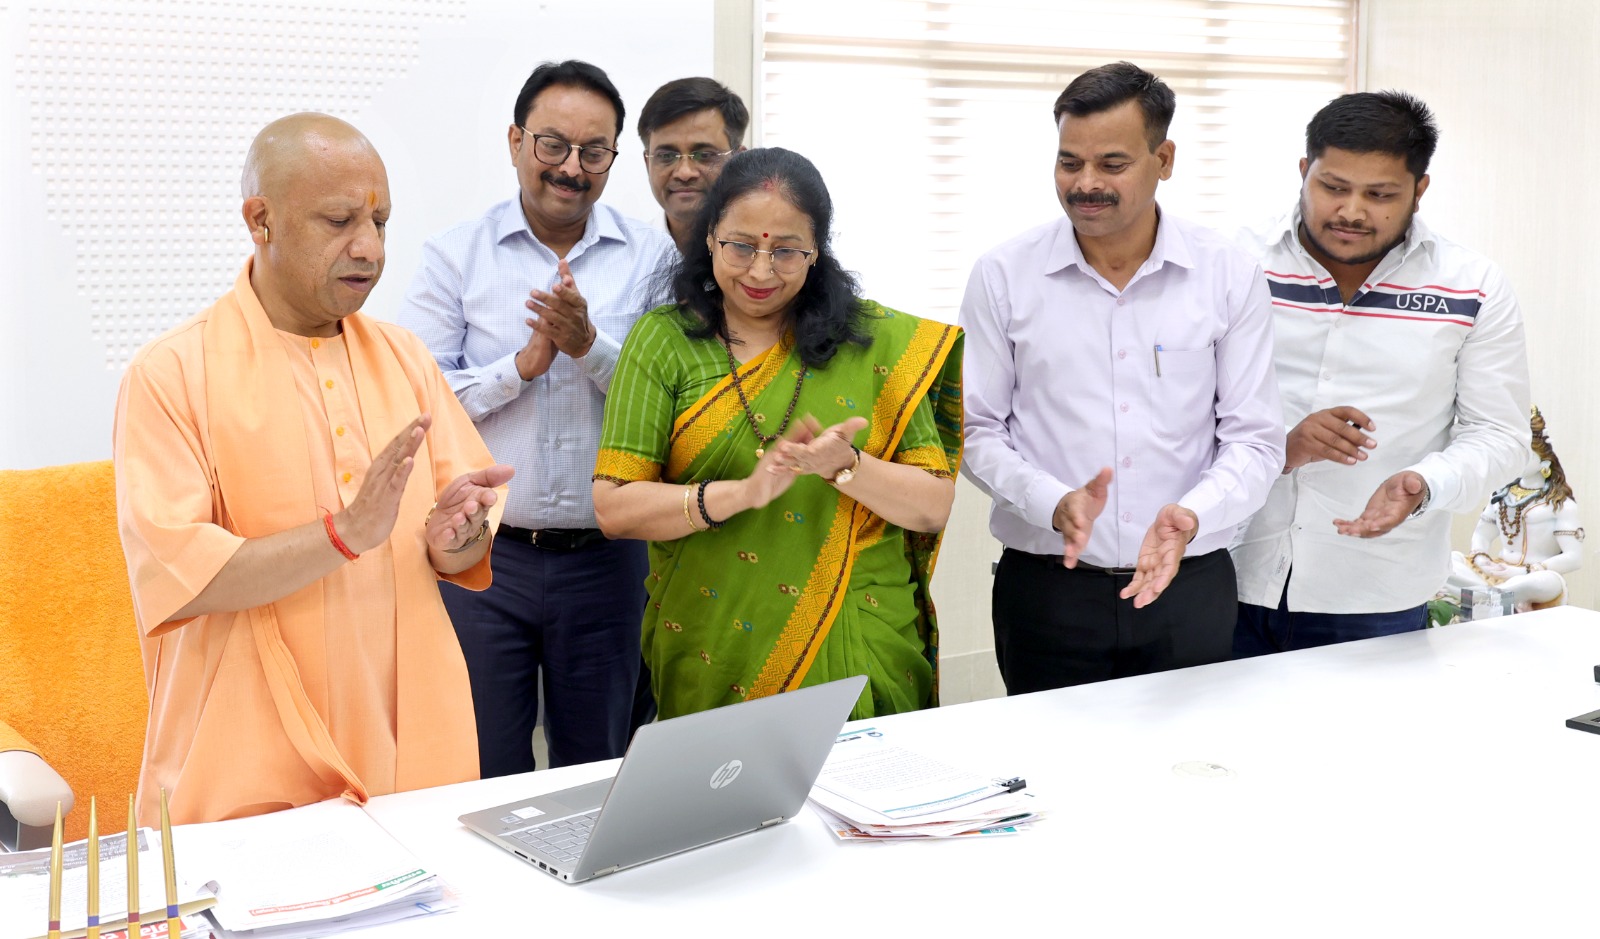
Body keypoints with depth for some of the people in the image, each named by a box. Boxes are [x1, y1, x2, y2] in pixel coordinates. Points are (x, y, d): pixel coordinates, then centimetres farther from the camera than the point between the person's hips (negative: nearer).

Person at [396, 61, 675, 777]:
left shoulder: (652, 258, 4)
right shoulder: (454, 256, 2)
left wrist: (590, 345, -16)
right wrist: (523, 366, -14)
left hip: (605, 557, 1)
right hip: (482, 555, -1)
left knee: (599, 778, 13)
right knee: (484, 778, 8)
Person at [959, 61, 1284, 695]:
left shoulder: (1230, 277, -1)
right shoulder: (1003, 275, -2)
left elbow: (1255, 439, -1)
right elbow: (977, 430, 0)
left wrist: (1191, 516, -21)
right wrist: (1054, 503, -18)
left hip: (1190, 586, 1)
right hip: (1046, 588, -1)